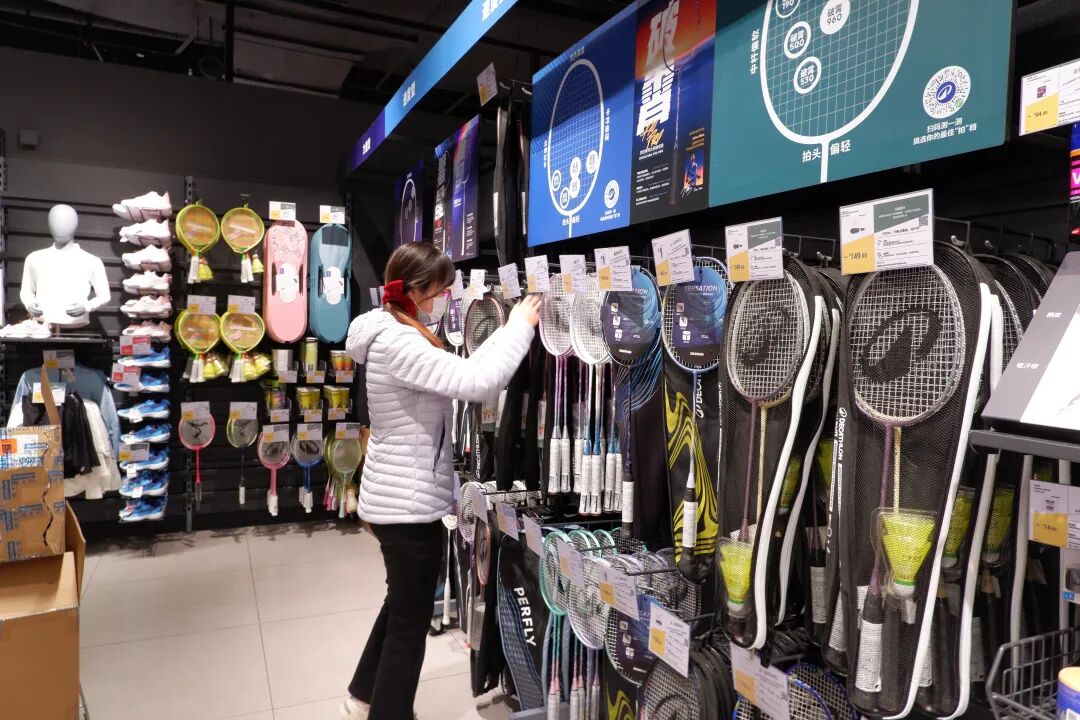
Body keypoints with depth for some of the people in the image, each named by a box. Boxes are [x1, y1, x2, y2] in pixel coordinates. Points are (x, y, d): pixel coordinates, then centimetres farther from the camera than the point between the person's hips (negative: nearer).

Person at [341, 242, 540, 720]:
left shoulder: (399, 336, 9)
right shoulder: (398, 343, -24)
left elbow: (461, 372, 12)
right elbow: (477, 382, -32)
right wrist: (520, 327, -21)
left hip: (399, 498, 11)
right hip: (408, 503, -11)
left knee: (401, 606, 28)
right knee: (410, 623, 7)